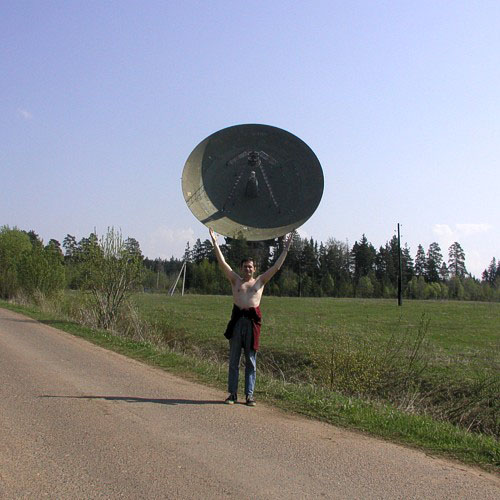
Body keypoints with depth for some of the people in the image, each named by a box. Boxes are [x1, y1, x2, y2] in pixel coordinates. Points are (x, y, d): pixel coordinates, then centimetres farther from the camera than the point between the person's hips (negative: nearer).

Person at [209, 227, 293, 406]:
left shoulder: (260, 281, 14)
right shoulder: (235, 281, 13)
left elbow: (276, 266, 10)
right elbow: (223, 263, 7)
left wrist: (286, 249, 6)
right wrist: (215, 244, 1)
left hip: (253, 320, 0)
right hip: (237, 319, 0)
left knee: (251, 361, 3)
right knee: (234, 359, 3)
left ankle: (249, 394, 8)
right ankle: (232, 393, 10)